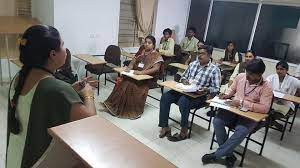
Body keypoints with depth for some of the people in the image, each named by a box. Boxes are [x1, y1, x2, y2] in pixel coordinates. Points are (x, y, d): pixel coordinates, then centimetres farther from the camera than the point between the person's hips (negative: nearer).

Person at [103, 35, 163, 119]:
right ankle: (115, 105, -14)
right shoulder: (141, 52, 16)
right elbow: (133, 62, 13)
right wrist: (129, 68, -10)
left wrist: (141, 72, -28)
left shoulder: (156, 55, -3)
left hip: (148, 78, -5)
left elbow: (156, 69, -17)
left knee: (133, 85, -32)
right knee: (122, 81, -20)